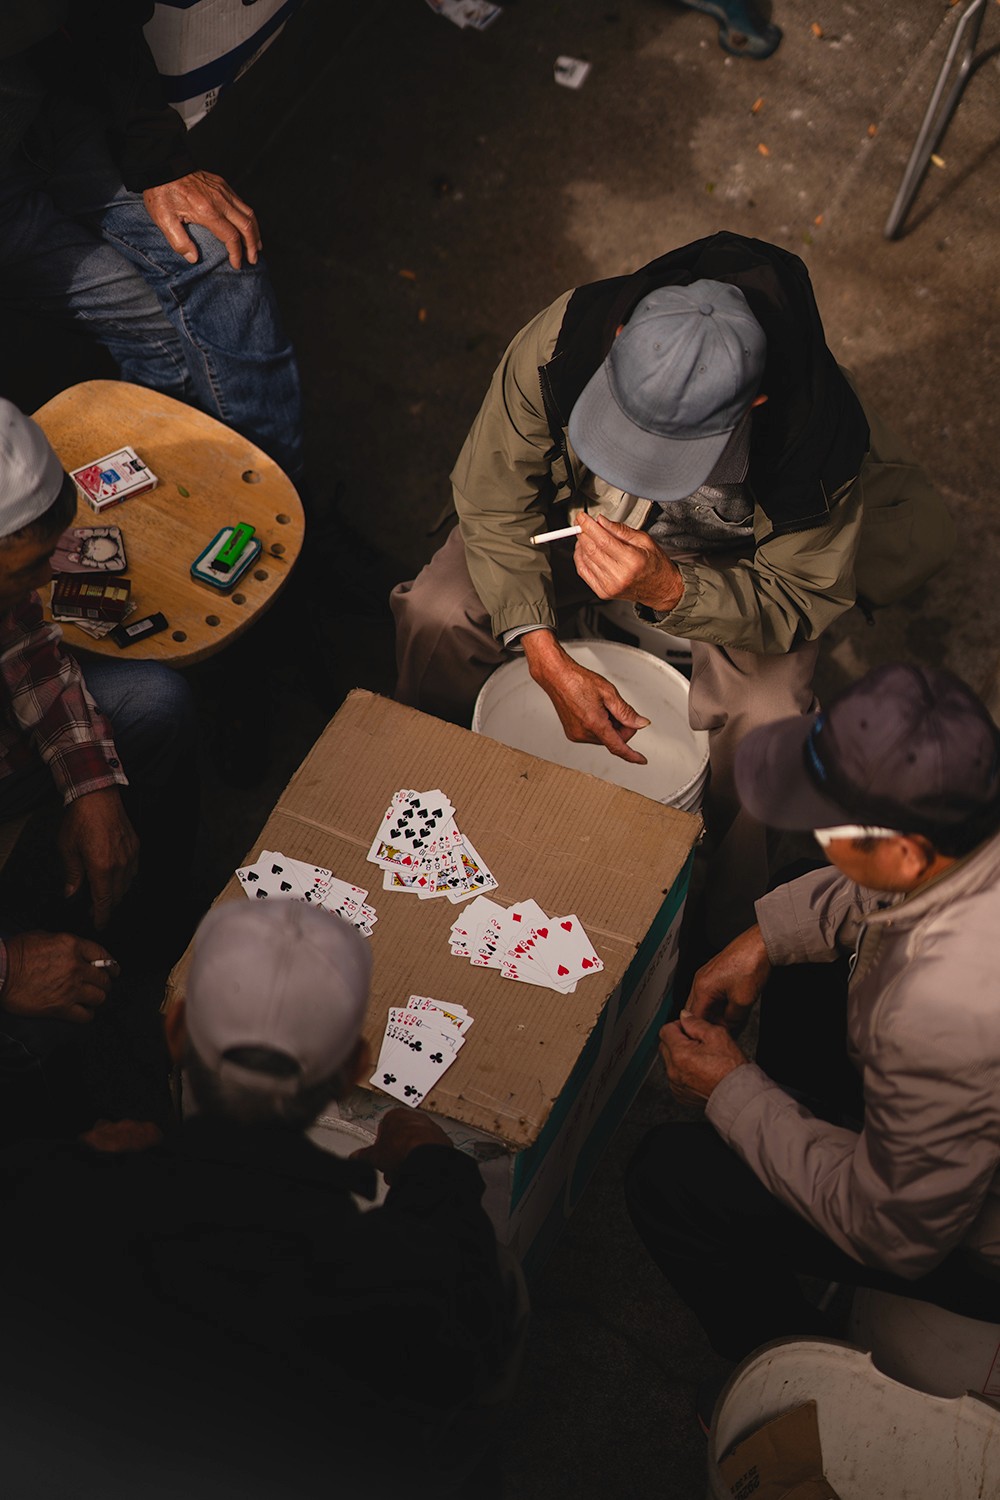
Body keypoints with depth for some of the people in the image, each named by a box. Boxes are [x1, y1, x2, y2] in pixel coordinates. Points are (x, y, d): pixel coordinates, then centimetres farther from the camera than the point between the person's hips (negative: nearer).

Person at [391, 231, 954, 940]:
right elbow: (494, 503, -21)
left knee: (762, 723, -27)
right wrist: (549, 660, -31)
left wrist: (669, 589, -46)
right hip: (580, 514, 2)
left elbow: (801, 602, -25)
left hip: (731, 567, -2)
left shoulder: (820, 434, -39)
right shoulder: (559, 342, -36)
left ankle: (731, 934, 6)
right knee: (437, 613, -18)